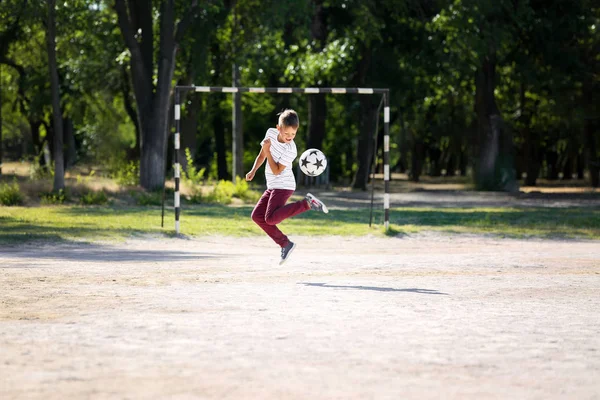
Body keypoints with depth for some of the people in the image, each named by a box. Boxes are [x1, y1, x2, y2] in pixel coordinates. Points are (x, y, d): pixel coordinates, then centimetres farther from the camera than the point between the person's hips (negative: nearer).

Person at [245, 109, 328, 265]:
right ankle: (285, 244, 5)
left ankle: (307, 203, -16)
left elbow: (276, 171, -21)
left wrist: (268, 150, -24)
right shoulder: (271, 133, -1)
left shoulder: (290, 150, -21)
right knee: (257, 216, 3)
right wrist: (253, 171, 4)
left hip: (283, 186, -8)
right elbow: (262, 155, 14)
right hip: (272, 187, 8)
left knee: (271, 218, -23)